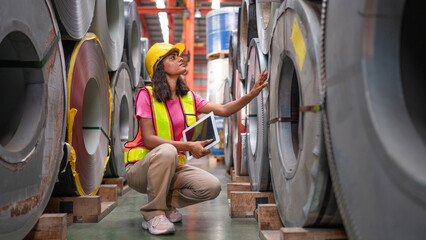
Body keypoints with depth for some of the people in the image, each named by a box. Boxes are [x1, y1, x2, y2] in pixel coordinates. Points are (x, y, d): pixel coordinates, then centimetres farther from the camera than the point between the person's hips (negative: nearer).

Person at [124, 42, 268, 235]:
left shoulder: (188, 97, 8)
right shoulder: (147, 95, -10)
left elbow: (223, 110, 2)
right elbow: (148, 139, -18)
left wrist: (252, 94, -12)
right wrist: (188, 146, -26)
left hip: (173, 168, 5)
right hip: (141, 168, -5)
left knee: (212, 186, -17)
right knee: (167, 151, -38)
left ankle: (166, 203, 7)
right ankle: (153, 214, -21)